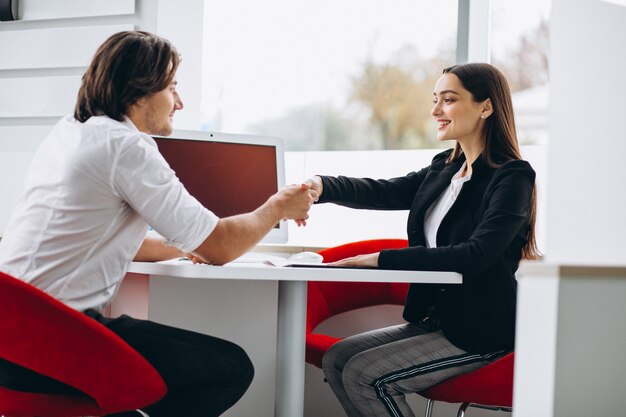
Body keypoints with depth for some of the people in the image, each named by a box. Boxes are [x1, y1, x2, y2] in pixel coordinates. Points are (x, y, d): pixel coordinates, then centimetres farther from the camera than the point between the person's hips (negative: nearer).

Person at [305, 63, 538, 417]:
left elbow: (476, 255, -26)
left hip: (479, 333, -8)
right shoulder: (443, 170, 11)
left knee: (363, 376, -16)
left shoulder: (512, 178, -15)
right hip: (433, 319, 8)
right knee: (337, 360, -1)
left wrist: (383, 259, -29)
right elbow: (384, 192, -2)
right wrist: (321, 187, -22)